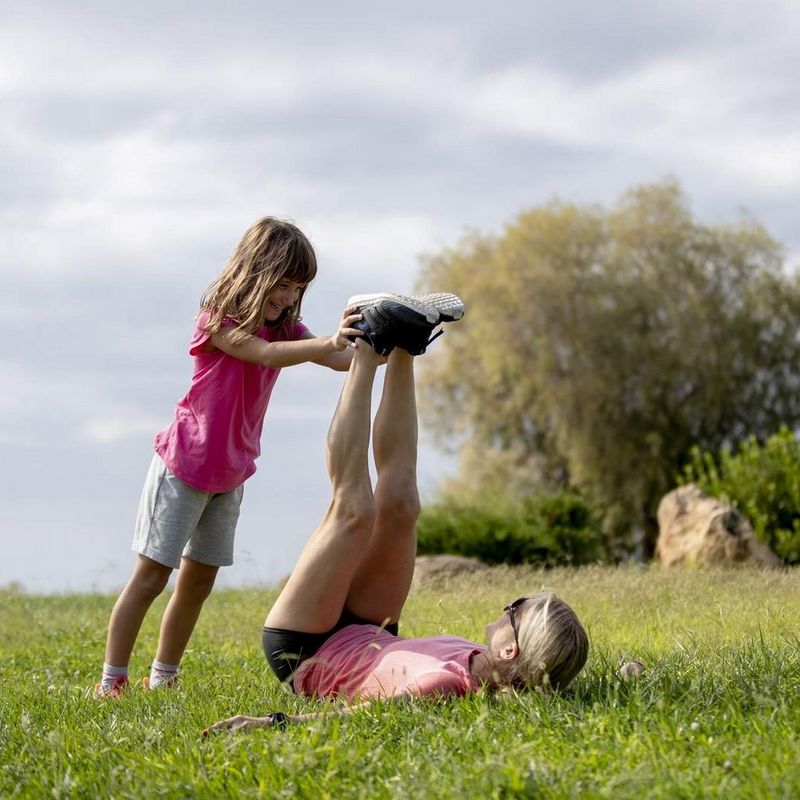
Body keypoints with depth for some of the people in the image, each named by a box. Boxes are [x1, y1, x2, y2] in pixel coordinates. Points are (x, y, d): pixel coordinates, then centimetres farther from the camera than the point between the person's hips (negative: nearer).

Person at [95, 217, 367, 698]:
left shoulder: (285, 327, 2)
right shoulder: (219, 319, -17)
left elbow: (339, 361, -12)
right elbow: (265, 355, -36)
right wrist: (329, 342, -52)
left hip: (231, 473, 7)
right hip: (184, 465, -7)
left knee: (200, 579, 10)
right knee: (151, 575, -5)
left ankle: (162, 679, 20)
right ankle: (111, 682, -1)